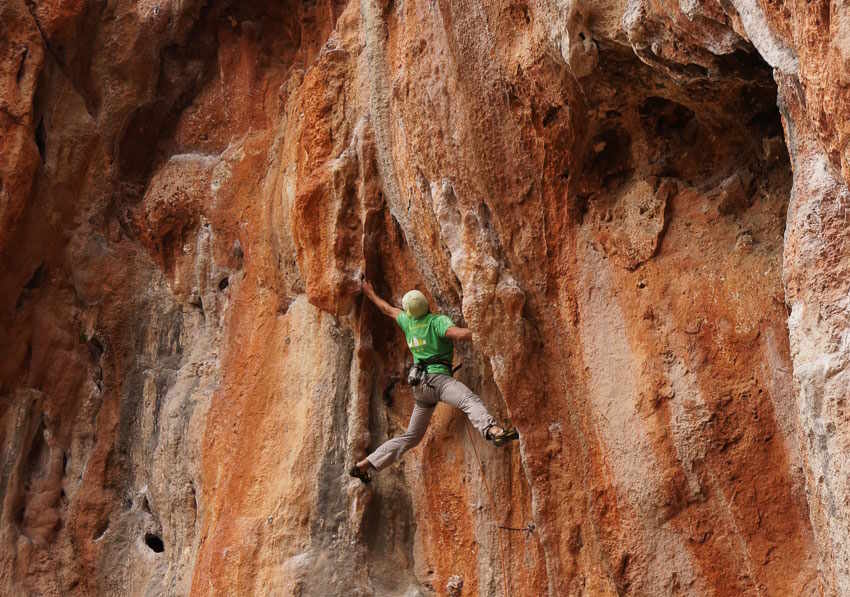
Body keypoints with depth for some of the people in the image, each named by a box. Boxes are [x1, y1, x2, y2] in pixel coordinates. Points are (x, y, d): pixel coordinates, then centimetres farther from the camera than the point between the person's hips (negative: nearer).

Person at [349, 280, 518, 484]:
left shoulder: (408, 321, 15)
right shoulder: (438, 321, -5)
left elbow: (387, 309, 34)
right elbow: (458, 333, -24)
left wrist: (371, 294, 52)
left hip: (419, 386, 8)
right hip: (436, 377, -8)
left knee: (411, 436, 19)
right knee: (470, 400, -34)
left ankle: (364, 465, 19)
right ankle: (492, 430, -67)